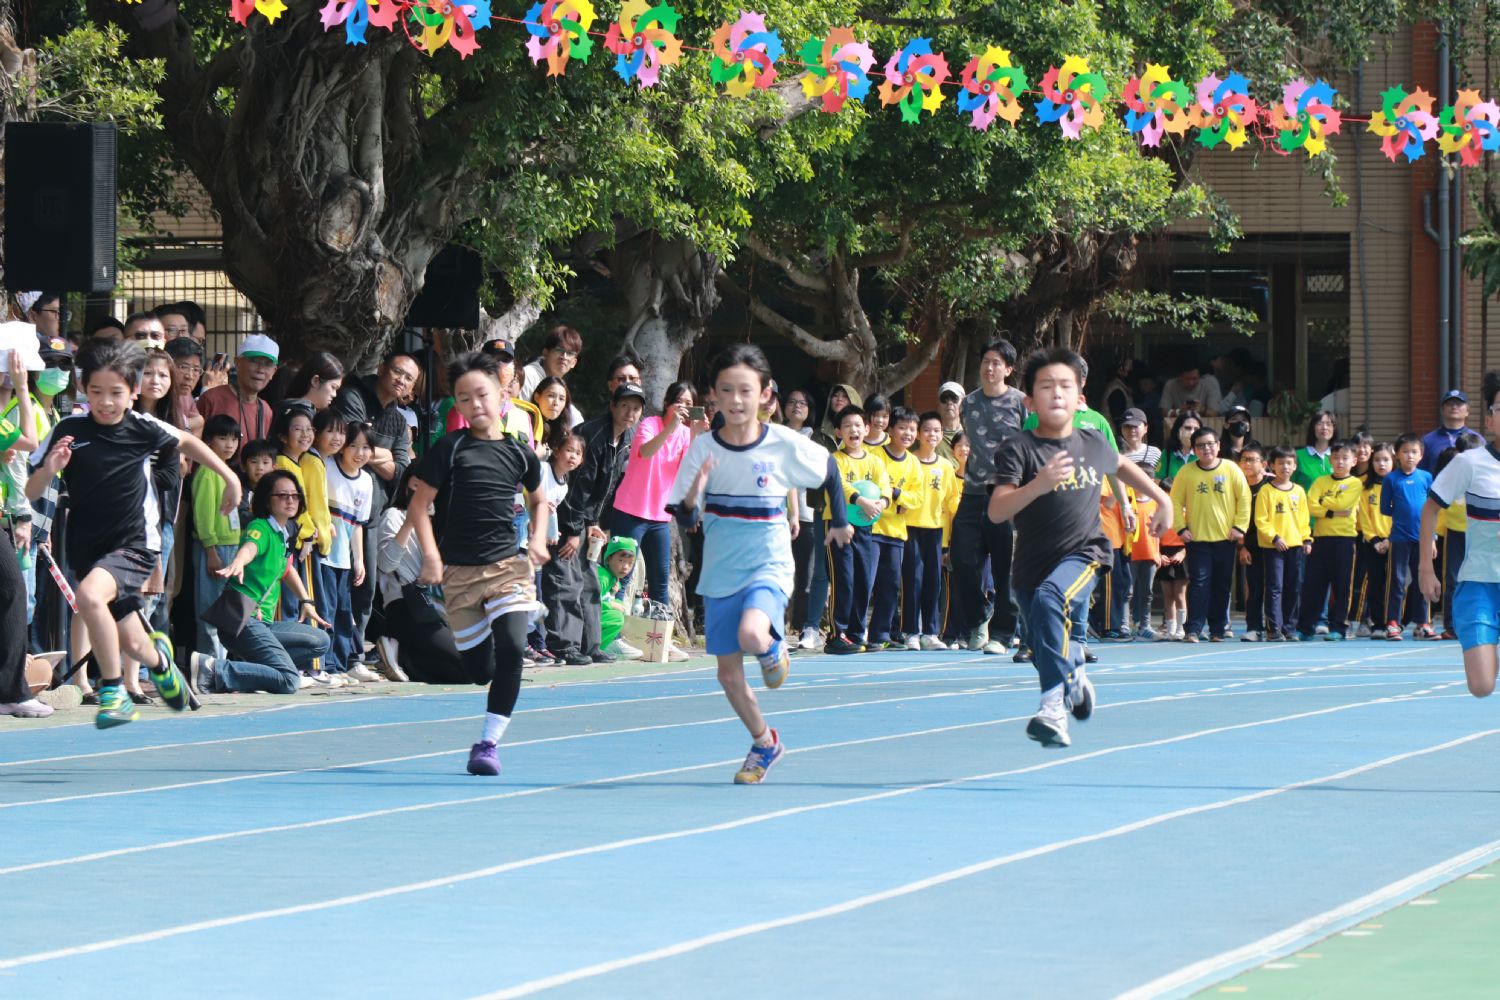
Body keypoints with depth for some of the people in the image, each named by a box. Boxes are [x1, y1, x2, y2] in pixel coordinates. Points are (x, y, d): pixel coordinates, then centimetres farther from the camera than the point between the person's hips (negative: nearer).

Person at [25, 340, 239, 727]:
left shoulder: (143, 428, -7)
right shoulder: (68, 430, -8)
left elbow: (187, 442, 15)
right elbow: (28, 493, -5)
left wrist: (230, 477, 17)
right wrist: (49, 469, -26)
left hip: (135, 545, -3)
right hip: (87, 547, 3)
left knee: (90, 596, -33)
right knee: (130, 642, 12)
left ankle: (112, 692, -18)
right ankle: (158, 658, 51)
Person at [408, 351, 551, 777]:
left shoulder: (520, 453, 6)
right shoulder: (450, 449, -2)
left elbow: (538, 500, 25)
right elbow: (419, 504, -1)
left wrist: (538, 539, 8)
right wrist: (431, 556, -12)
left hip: (509, 565, 1)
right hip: (460, 570, -1)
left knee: (511, 648, -19)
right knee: (477, 665, 0)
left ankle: (489, 742, -14)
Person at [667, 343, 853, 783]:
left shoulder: (784, 444, -11)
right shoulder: (703, 449, -6)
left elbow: (827, 470, 8)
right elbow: (684, 519, -6)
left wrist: (840, 522, 15)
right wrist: (694, 495, -27)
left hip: (768, 565, -3)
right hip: (719, 572, 3)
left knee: (752, 636, -32)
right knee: (728, 672, 7)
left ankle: (774, 648, 6)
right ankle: (764, 742, 32)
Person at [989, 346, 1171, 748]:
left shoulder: (1093, 444, 2)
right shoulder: (1018, 449, -11)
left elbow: (1120, 466, 28)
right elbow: (996, 511, -23)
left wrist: (1162, 499, 34)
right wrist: (1037, 486, -39)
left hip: (1082, 554, -1)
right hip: (1032, 564, 1)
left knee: (1049, 598, -34)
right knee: (1048, 657, 12)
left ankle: (1054, 705, -36)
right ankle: (1074, 679, 49)